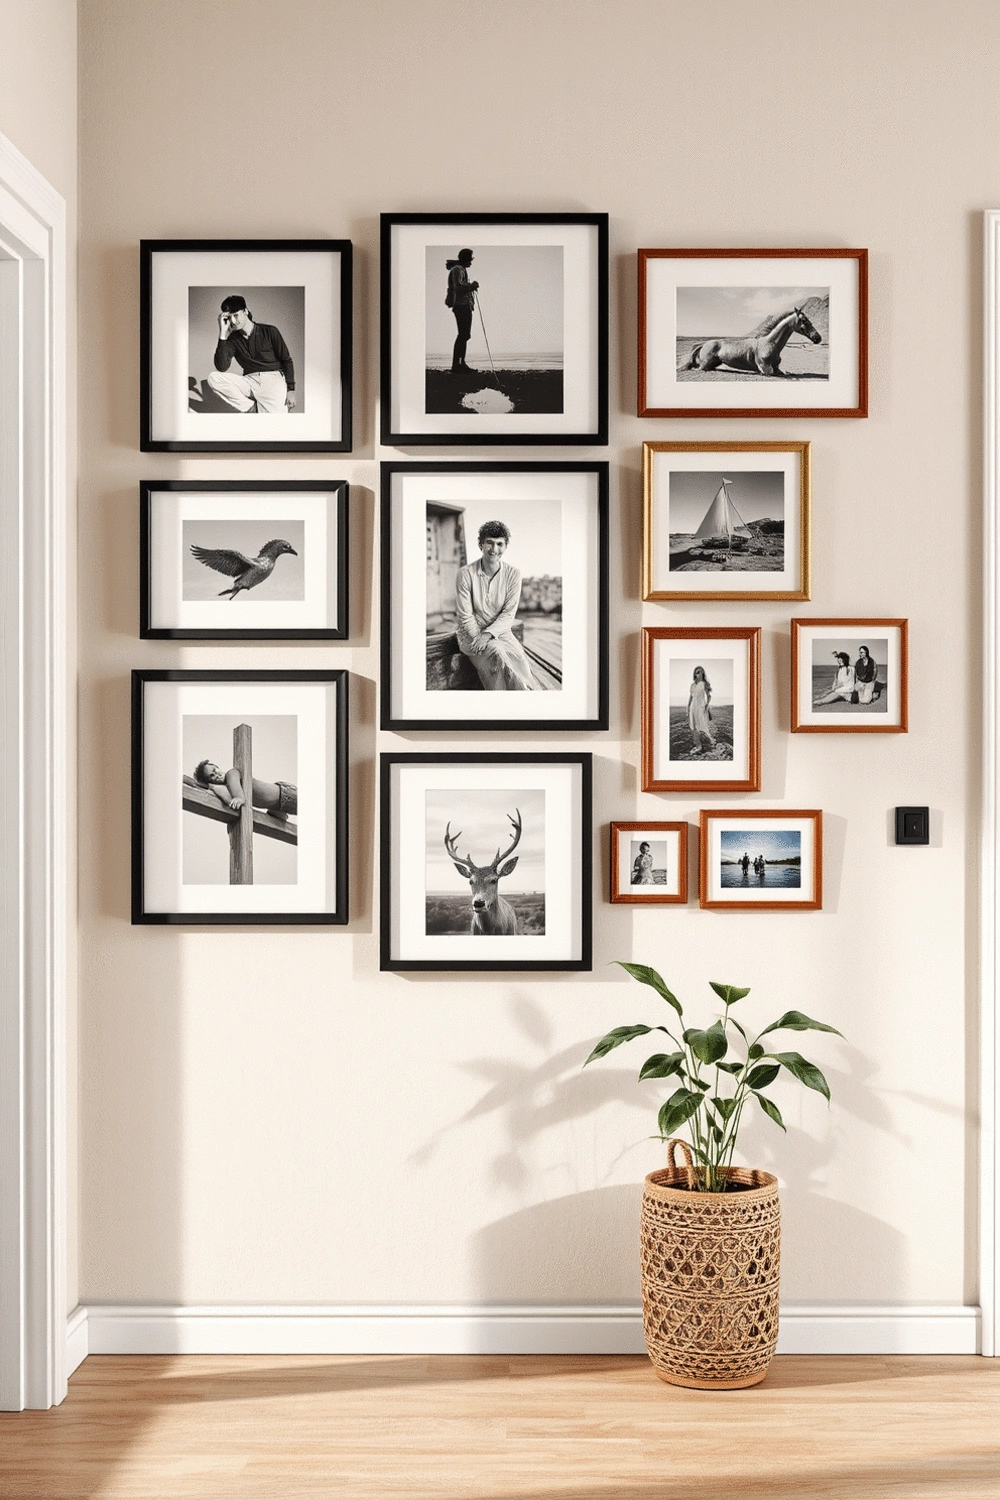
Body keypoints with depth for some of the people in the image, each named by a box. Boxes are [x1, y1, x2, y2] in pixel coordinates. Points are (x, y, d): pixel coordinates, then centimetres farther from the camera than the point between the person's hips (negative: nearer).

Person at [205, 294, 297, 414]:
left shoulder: (269, 331, 3)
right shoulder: (232, 339, 7)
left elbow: (286, 360, 6)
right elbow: (221, 367, -9)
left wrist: (291, 390, -6)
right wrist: (223, 333, -12)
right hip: (250, 381, 4)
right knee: (213, 378, -22)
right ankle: (251, 409, -16)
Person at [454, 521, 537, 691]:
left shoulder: (512, 575, 0)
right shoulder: (465, 574, -7)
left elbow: (508, 614, -4)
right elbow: (465, 616, -6)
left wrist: (488, 634, -19)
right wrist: (479, 637, -20)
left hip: (499, 632, 2)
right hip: (471, 633, -2)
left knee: (519, 658, -28)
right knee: (496, 652, -33)